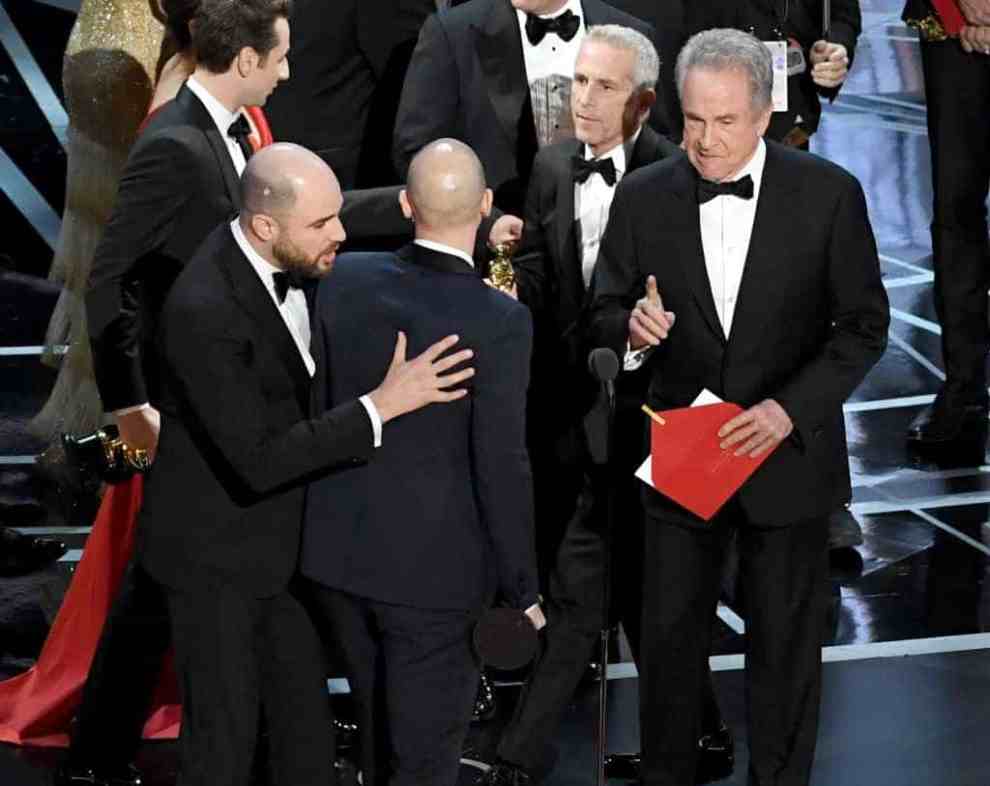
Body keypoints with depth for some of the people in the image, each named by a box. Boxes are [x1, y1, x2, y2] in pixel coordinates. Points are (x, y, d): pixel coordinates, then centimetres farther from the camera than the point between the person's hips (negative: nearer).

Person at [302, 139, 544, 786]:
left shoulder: (345, 280, -7)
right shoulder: (500, 322, -19)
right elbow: (501, 467, -16)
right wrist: (522, 589, -6)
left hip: (339, 549, 5)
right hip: (434, 565, -5)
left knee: (379, 727, 24)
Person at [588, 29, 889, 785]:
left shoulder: (828, 194, -10)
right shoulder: (643, 197, -5)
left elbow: (864, 325, -5)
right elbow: (605, 315, 3)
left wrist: (790, 409, -17)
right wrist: (632, 327, -21)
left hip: (787, 454, -1)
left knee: (786, 645, 10)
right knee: (669, 638, 11)